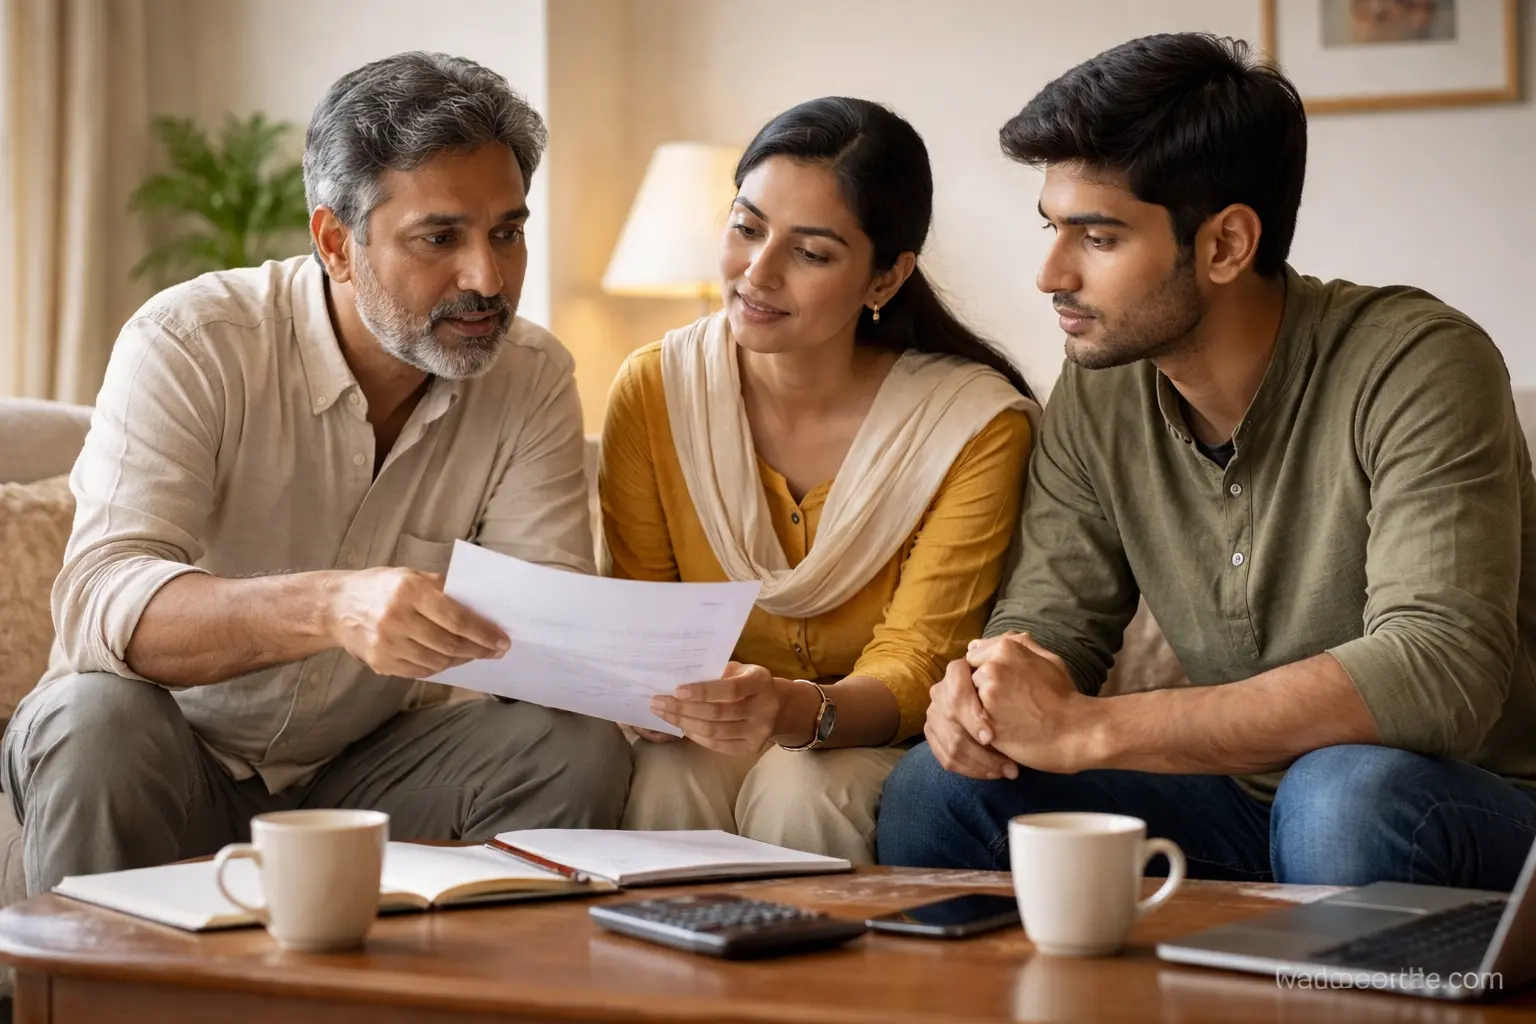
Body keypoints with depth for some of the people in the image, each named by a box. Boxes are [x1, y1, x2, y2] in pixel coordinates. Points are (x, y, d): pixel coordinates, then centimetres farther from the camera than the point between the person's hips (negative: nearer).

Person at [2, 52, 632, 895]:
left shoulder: (533, 379, -6)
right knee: (103, 721, -34)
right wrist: (329, 606, -51)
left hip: (358, 764, 3)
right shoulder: (188, 345, -19)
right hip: (173, 757, -3)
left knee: (581, 749, -21)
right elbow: (99, 602, -33)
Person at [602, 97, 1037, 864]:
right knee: (667, 785, -31)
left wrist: (798, 711, -37)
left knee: (802, 792, -32)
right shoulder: (652, 392, -5)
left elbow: (913, 670, -15)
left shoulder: (977, 422, -13)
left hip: (875, 747, -1)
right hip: (706, 739, 1)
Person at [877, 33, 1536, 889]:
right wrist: (982, 693, -23)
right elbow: (1050, 619, 4)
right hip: (1243, 799, 5)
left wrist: (1089, 728, -34)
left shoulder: (1417, 368, -22)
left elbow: (1440, 673, -33)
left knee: (1349, 793, -37)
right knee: (936, 791, -13)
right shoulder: (1099, 390, -1)